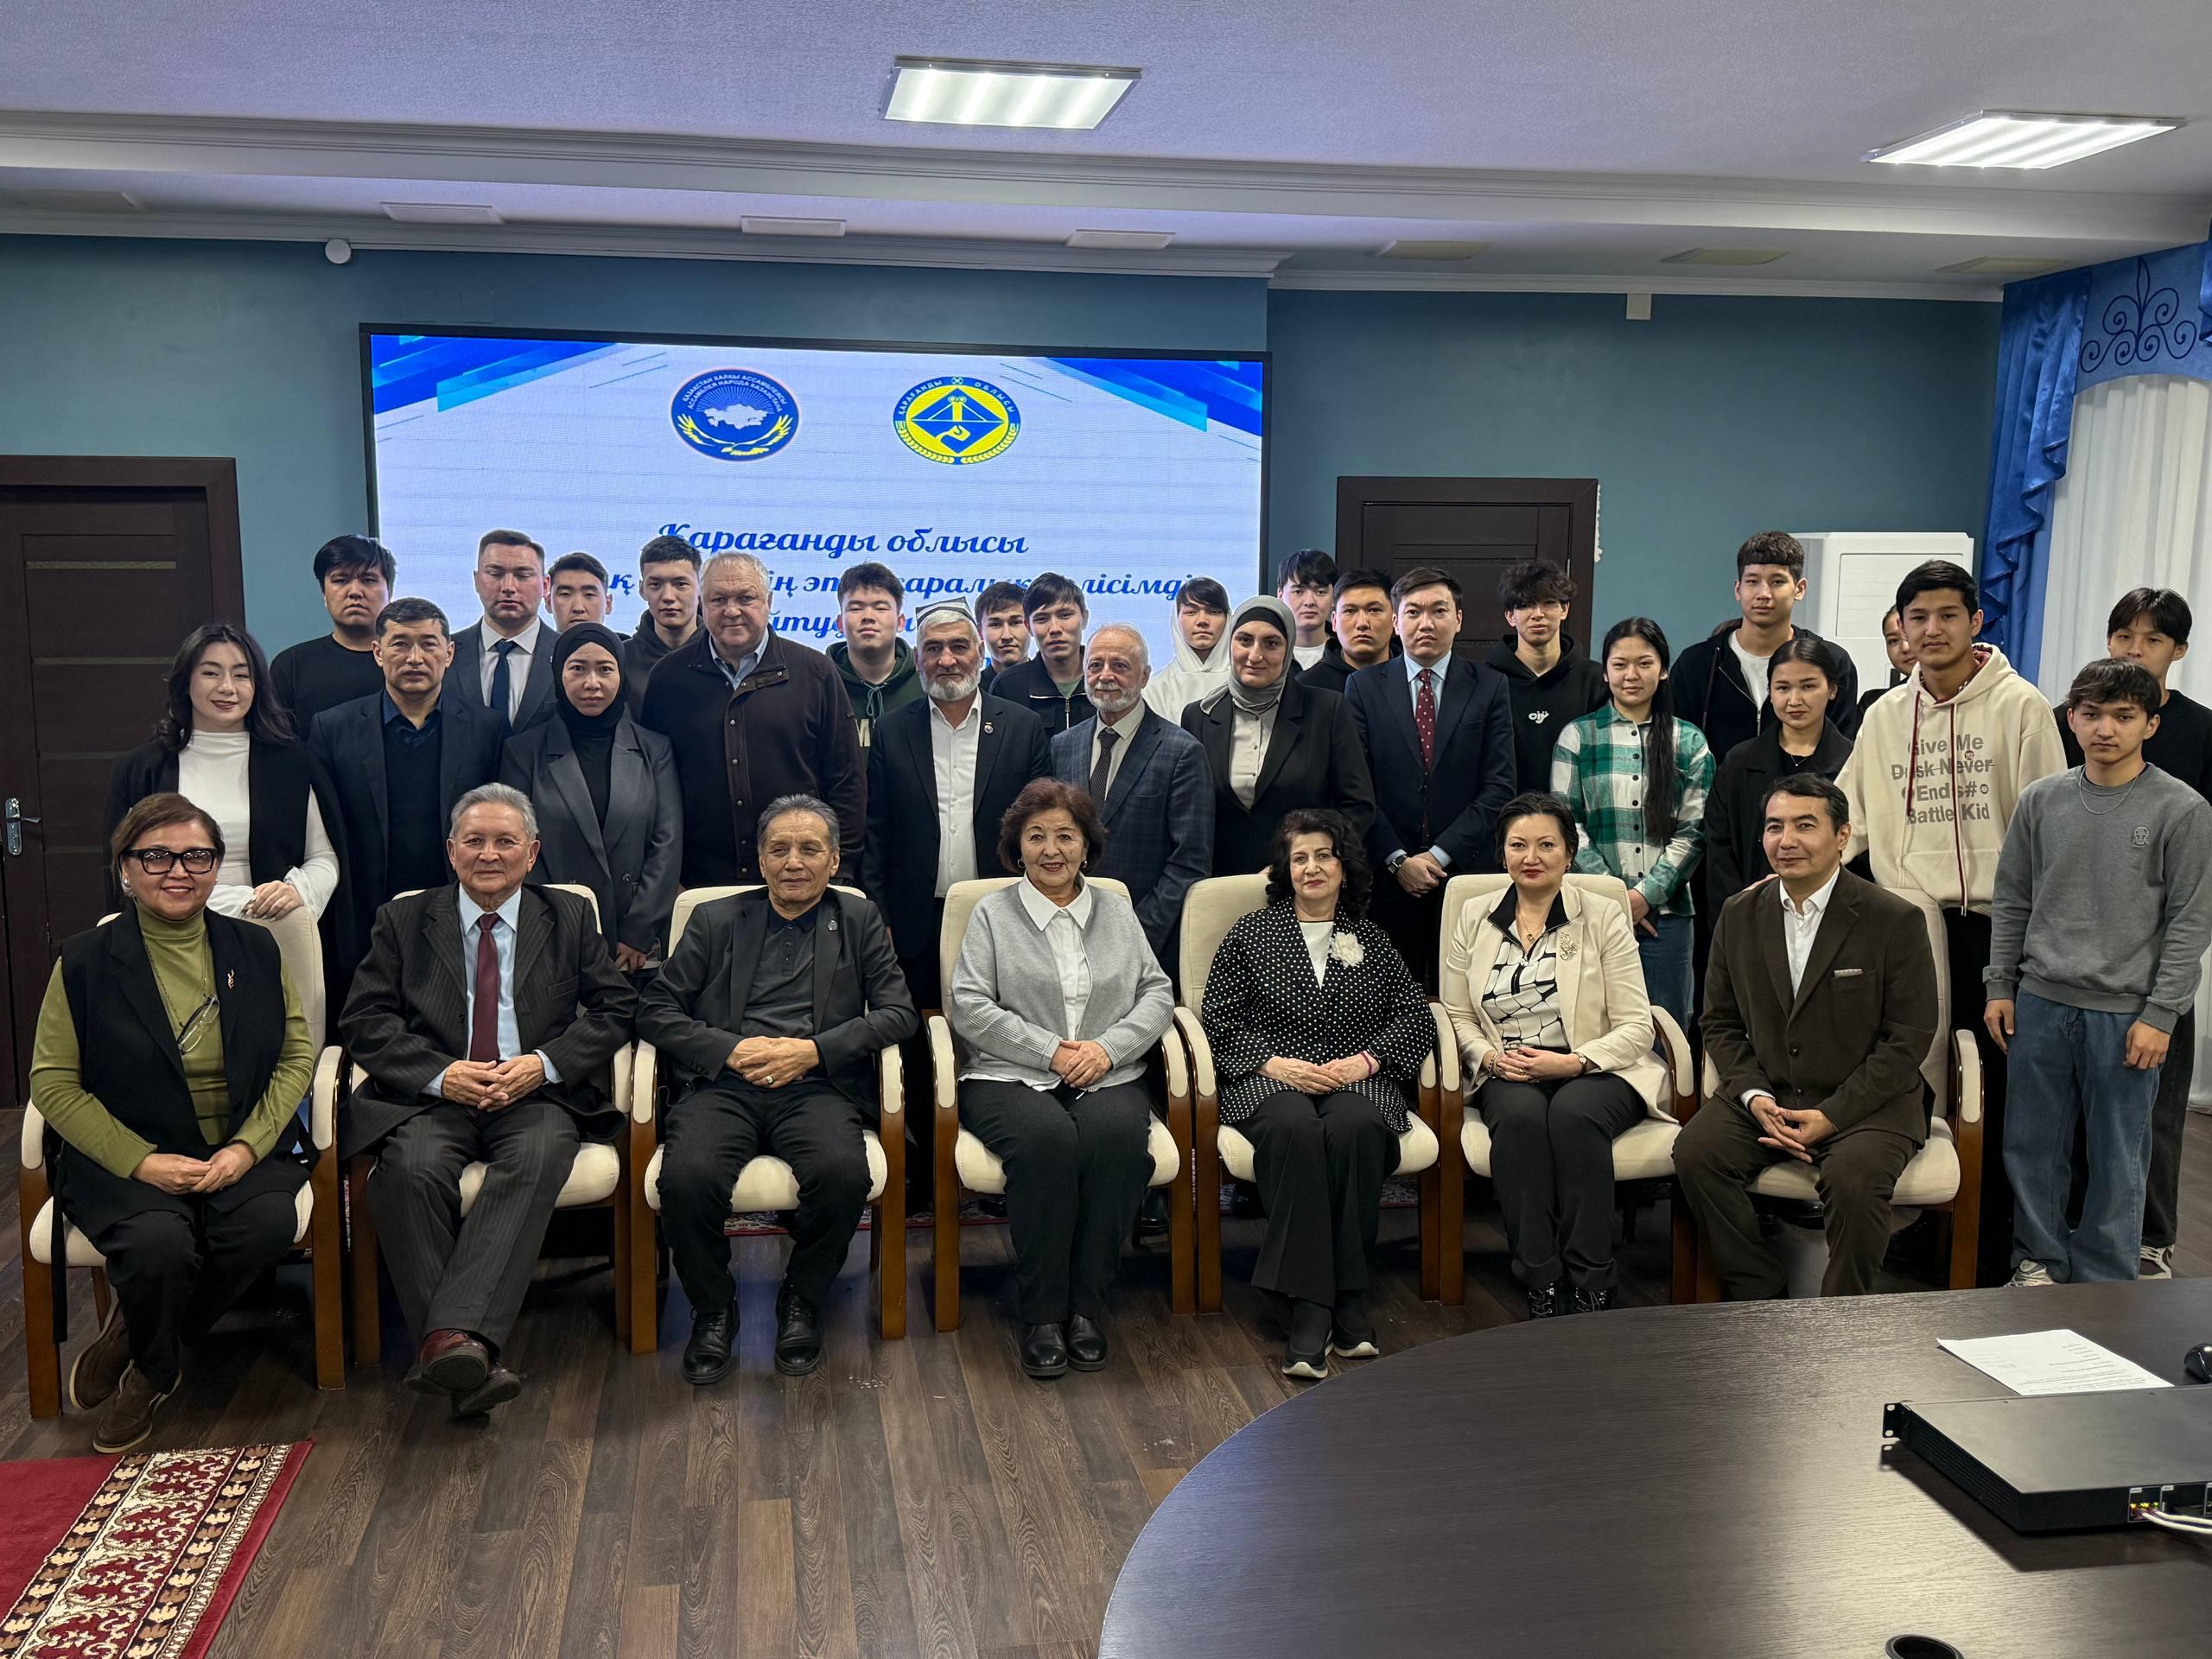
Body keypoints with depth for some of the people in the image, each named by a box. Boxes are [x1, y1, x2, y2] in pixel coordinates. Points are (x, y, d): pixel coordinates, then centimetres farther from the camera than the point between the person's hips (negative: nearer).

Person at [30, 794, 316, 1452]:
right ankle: (156, 1369, 5)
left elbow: (297, 1055, 6)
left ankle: (134, 1345, 0)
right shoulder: (85, 962, 1)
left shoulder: (254, 949, 8)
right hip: (126, 1161, -2)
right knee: (159, 1242, -33)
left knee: (268, 1223, -30)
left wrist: (247, 1147, -11)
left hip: (244, 1151, 2)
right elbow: (53, 1082, -2)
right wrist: (143, 1162, -15)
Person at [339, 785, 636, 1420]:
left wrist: (543, 1064, -9)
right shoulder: (404, 920, 16)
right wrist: (440, 1074, -11)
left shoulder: (571, 917, 17)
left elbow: (617, 1008, 9)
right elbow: (364, 1020, 6)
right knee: (413, 1167, -32)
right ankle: (467, 1361, -35)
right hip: (432, 1096, 0)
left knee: (536, 1159, -34)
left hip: (537, 1095, 0)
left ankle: (455, 1337, -45)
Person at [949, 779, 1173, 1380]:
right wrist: (1051, 1052, -11)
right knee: (1047, 1138, -35)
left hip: (1107, 1077, 2)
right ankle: (1041, 1314, -22)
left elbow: (1158, 995, 11)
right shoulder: (992, 914, 10)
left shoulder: (1116, 911, 19)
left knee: (1116, 1134, -33)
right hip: (1009, 1077, -2)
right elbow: (970, 1009, -2)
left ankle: (1086, 1308, -20)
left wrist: (1108, 1047, -8)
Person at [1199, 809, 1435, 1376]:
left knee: (1354, 1127, -36)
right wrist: (1274, 1062, -9)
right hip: (1271, 1079, -1)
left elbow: (1417, 1016, 12)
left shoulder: (1372, 941, 21)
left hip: (1358, 1080, 1)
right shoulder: (1251, 934, 16)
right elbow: (1219, 1017, 7)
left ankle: (1349, 1294, -26)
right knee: (1293, 1129, -38)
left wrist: (1366, 1059, -6)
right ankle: (1309, 1309, -37)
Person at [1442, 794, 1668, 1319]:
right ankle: (1542, 1287, -28)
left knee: (1572, 1113, -35)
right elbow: (1458, 1017, 13)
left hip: (1595, 1072, -2)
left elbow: (1636, 1029, -2)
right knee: (1520, 1114, -33)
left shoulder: (1604, 918, 2)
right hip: (1508, 1075, 2)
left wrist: (1573, 1062, -17)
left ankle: (1592, 1288, -26)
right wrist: (1490, 1057, -8)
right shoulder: (1474, 918, 11)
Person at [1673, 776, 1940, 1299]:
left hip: (1867, 1103, -3)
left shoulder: (1897, 921, -6)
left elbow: (1909, 1039, -8)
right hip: (1765, 1094, 4)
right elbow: (1721, 1022, 11)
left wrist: (1832, 1116, -16)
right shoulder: (1739, 916, 7)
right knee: (1695, 1150, -23)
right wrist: (1754, 1096, -8)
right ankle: (1756, 1295, -4)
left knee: (1853, 1177, -33)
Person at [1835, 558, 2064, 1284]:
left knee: (1998, 1092, 3)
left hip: (1994, 924, -4)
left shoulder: (2018, 705, -4)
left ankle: (1993, 1250, 14)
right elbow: (1851, 818, 11)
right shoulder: (1885, 715, 9)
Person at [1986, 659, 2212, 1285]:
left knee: (2117, 1154, 5)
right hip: (2041, 1001, 3)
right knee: (2033, 1141, 10)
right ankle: (2039, 1260, 26)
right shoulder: (2041, 800, 5)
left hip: (2125, 1014, -3)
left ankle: (2103, 1283, 19)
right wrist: (2001, 986, 8)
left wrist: (2160, 1015, -9)